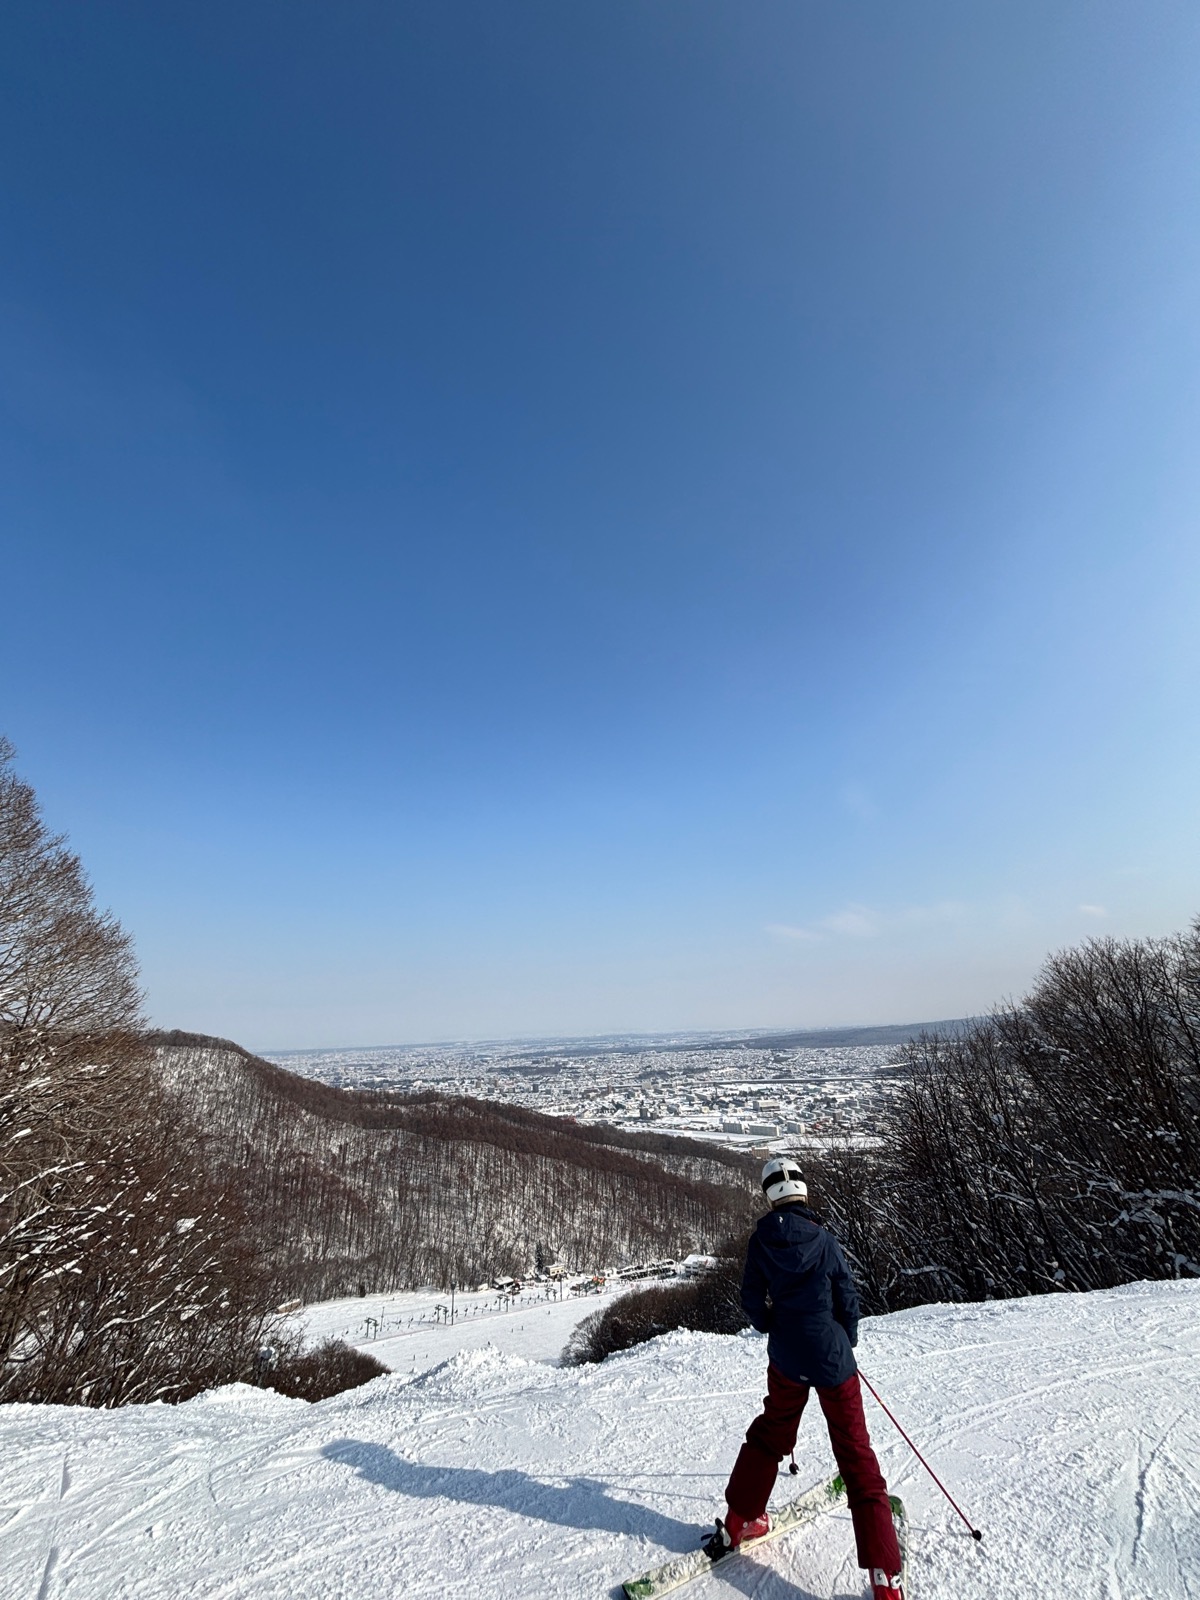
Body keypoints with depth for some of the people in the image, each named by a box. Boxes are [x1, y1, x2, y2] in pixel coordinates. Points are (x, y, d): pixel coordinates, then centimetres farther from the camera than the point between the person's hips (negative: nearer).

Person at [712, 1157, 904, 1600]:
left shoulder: (761, 1240, -10)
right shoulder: (823, 1239, -16)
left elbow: (752, 1299, -3)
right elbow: (848, 1298, -9)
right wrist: (847, 1344, 11)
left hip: (786, 1359, 3)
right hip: (833, 1358, -3)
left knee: (770, 1435, 24)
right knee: (856, 1455, 7)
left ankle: (737, 1524, 34)